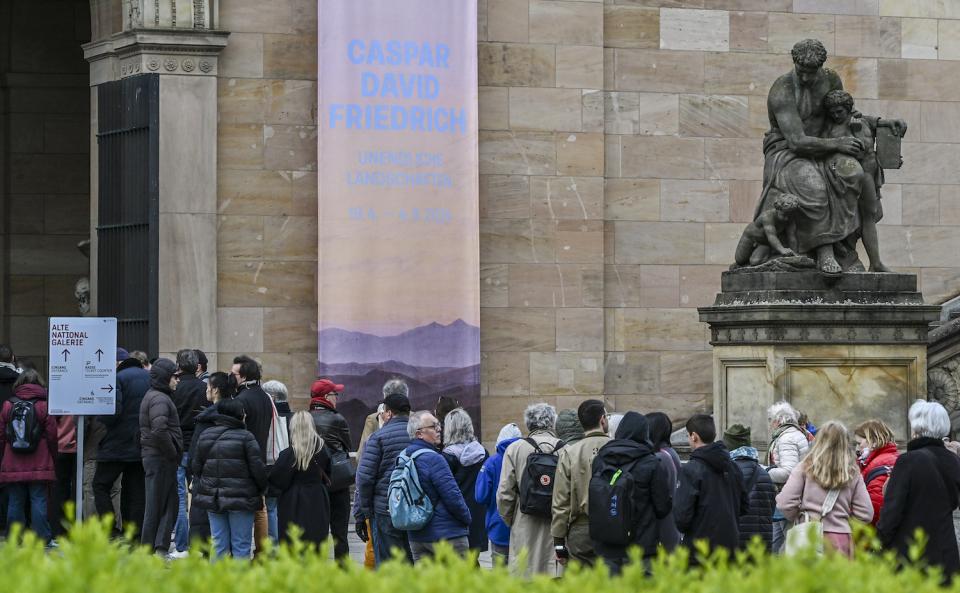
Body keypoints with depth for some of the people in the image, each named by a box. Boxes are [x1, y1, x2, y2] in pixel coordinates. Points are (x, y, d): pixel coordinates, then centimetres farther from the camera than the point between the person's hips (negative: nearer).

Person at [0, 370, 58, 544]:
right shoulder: (44, 406, -4)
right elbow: (52, 436, -3)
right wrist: (52, 456, 11)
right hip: (39, 464, -2)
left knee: (15, 501, 6)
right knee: (38, 500, 0)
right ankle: (42, 537, -3)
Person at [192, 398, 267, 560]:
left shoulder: (205, 436, 6)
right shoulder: (246, 437, -11)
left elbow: (196, 467, 11)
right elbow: (258, 468, -10)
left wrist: (198, 491, 22)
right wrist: (262, 489, 7)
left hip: (212, 498, 5)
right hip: (241, 498, -5)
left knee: (219, 545, 9)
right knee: (241, 546, 1)